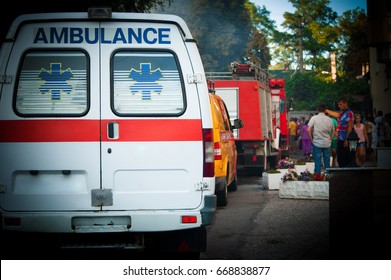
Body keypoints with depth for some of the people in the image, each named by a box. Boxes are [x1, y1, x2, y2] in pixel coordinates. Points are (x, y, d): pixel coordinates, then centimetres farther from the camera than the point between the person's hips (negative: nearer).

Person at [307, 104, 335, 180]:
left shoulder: (314, 118, -5)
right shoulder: (329, 119, 4)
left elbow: (308, 129, -13)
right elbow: (333, 132, 11)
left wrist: (311, 139, -3)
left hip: (317, 142, -3)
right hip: (327, 143, 3)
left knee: (317, 160, 3)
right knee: (327, 160, 11)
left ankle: (318, 175, 3)